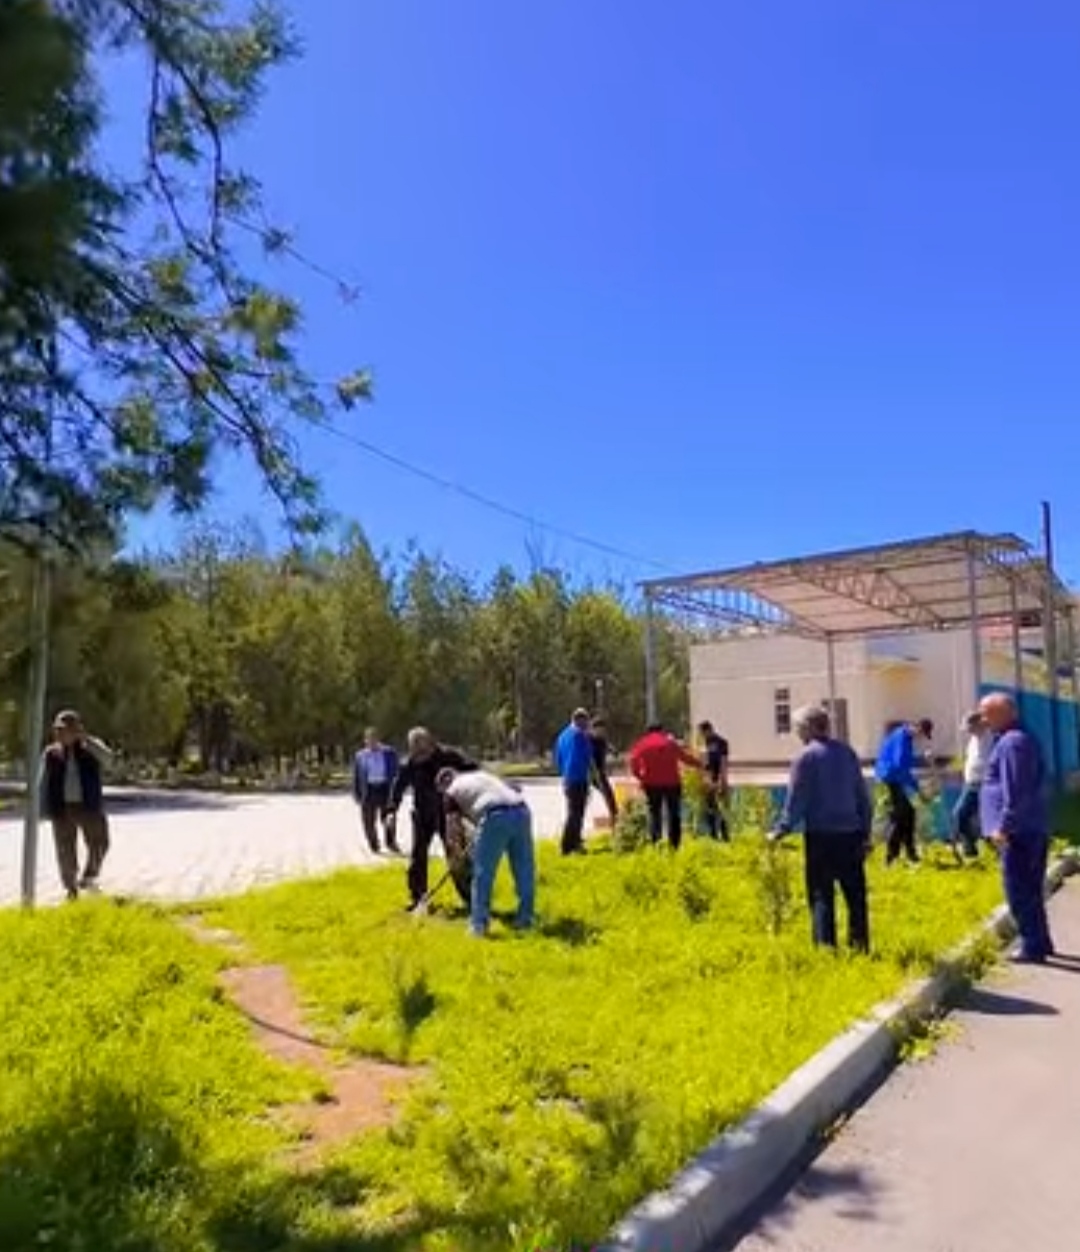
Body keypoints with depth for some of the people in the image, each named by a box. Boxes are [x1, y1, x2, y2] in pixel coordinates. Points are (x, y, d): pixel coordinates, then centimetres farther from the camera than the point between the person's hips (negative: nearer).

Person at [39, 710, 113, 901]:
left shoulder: (90, 747, 3)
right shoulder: (51, 753, 4)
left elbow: (107, 758, -17)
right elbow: (44, 782, 8)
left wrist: (85, 738, -20)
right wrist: (44, 809, 3)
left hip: (89, 806, 0)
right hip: (63, 807, 0)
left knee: (99, 845, 2)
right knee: (66, 850, 1)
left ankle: (88, 878, 22)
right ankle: (71, 888, 14)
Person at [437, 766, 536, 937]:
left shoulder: (452, 791, 21)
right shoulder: (482, 774, 36)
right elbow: (515, 789, 31)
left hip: (495, 817, -5)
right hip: (521, 811, 5)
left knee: (483, 873, 7)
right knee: (524, 871, 15)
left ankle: (479, 925, 10)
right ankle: (525, 920, 24)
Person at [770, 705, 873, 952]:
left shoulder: (806, 757, -9)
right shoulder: (847, 753, 8)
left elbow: (795, 801, -10)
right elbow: (863, 797, 11)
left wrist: (780, 831, -1)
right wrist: (866, 832, 17)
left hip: (820, 835, -5)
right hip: (850, 833, 5)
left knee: (822, 895, 3)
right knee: (855, 895, 13)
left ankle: (826, 948, 4)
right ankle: (860, 947, 19)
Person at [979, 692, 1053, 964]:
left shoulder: (1011, 742, -17)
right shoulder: (1024, 738, 16)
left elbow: (1015, 792, -23)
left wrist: (1003, 826, -22)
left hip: (1019, 830, -11)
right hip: (1034, 828, 11)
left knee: (1020, 891, -3)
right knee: (1031, 890, 18)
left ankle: (1033, 948, 3)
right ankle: (1040, 942, 27)